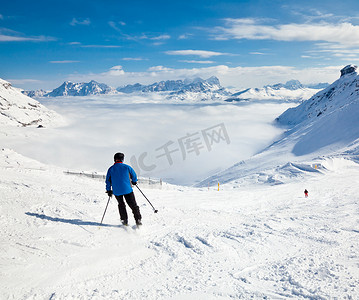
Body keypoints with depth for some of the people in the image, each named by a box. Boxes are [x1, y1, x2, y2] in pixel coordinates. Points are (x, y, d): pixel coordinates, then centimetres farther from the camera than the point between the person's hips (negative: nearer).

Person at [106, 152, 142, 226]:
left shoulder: (111, 169, 0)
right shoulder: (126, 167, -4)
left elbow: (108, 180, 4)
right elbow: (134, 175, 7)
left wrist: (108, 190, 16)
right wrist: (134, 181, 27)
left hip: (117, 191, 2)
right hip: (127, 189, -2)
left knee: (121, 205, 22)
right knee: (133, 205, 6)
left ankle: (124, 221, 20)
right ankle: (138, 220, 1)